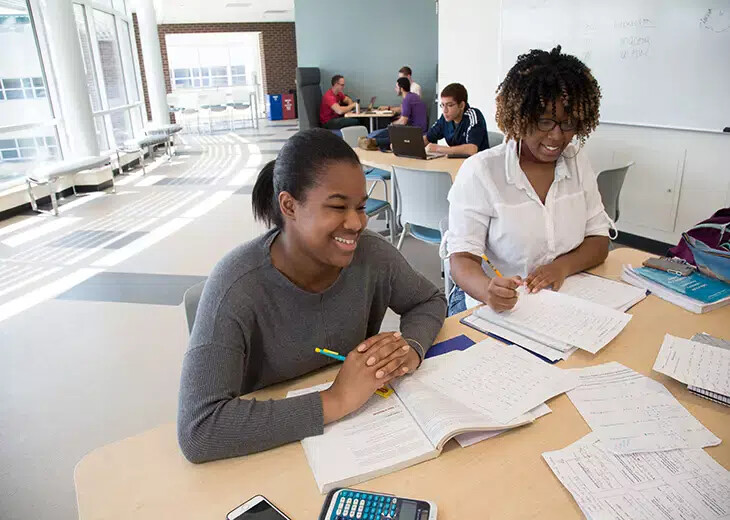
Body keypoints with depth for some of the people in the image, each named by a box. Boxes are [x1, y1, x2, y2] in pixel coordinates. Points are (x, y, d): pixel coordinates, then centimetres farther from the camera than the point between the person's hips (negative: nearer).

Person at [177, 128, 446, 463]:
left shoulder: (371, 254, -14)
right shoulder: (237, 286, -27)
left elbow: (430, 301, 5)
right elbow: (197, 431, -32)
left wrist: (410, 348, -17)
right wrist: (336, 401, -33)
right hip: (266, 451, -3)